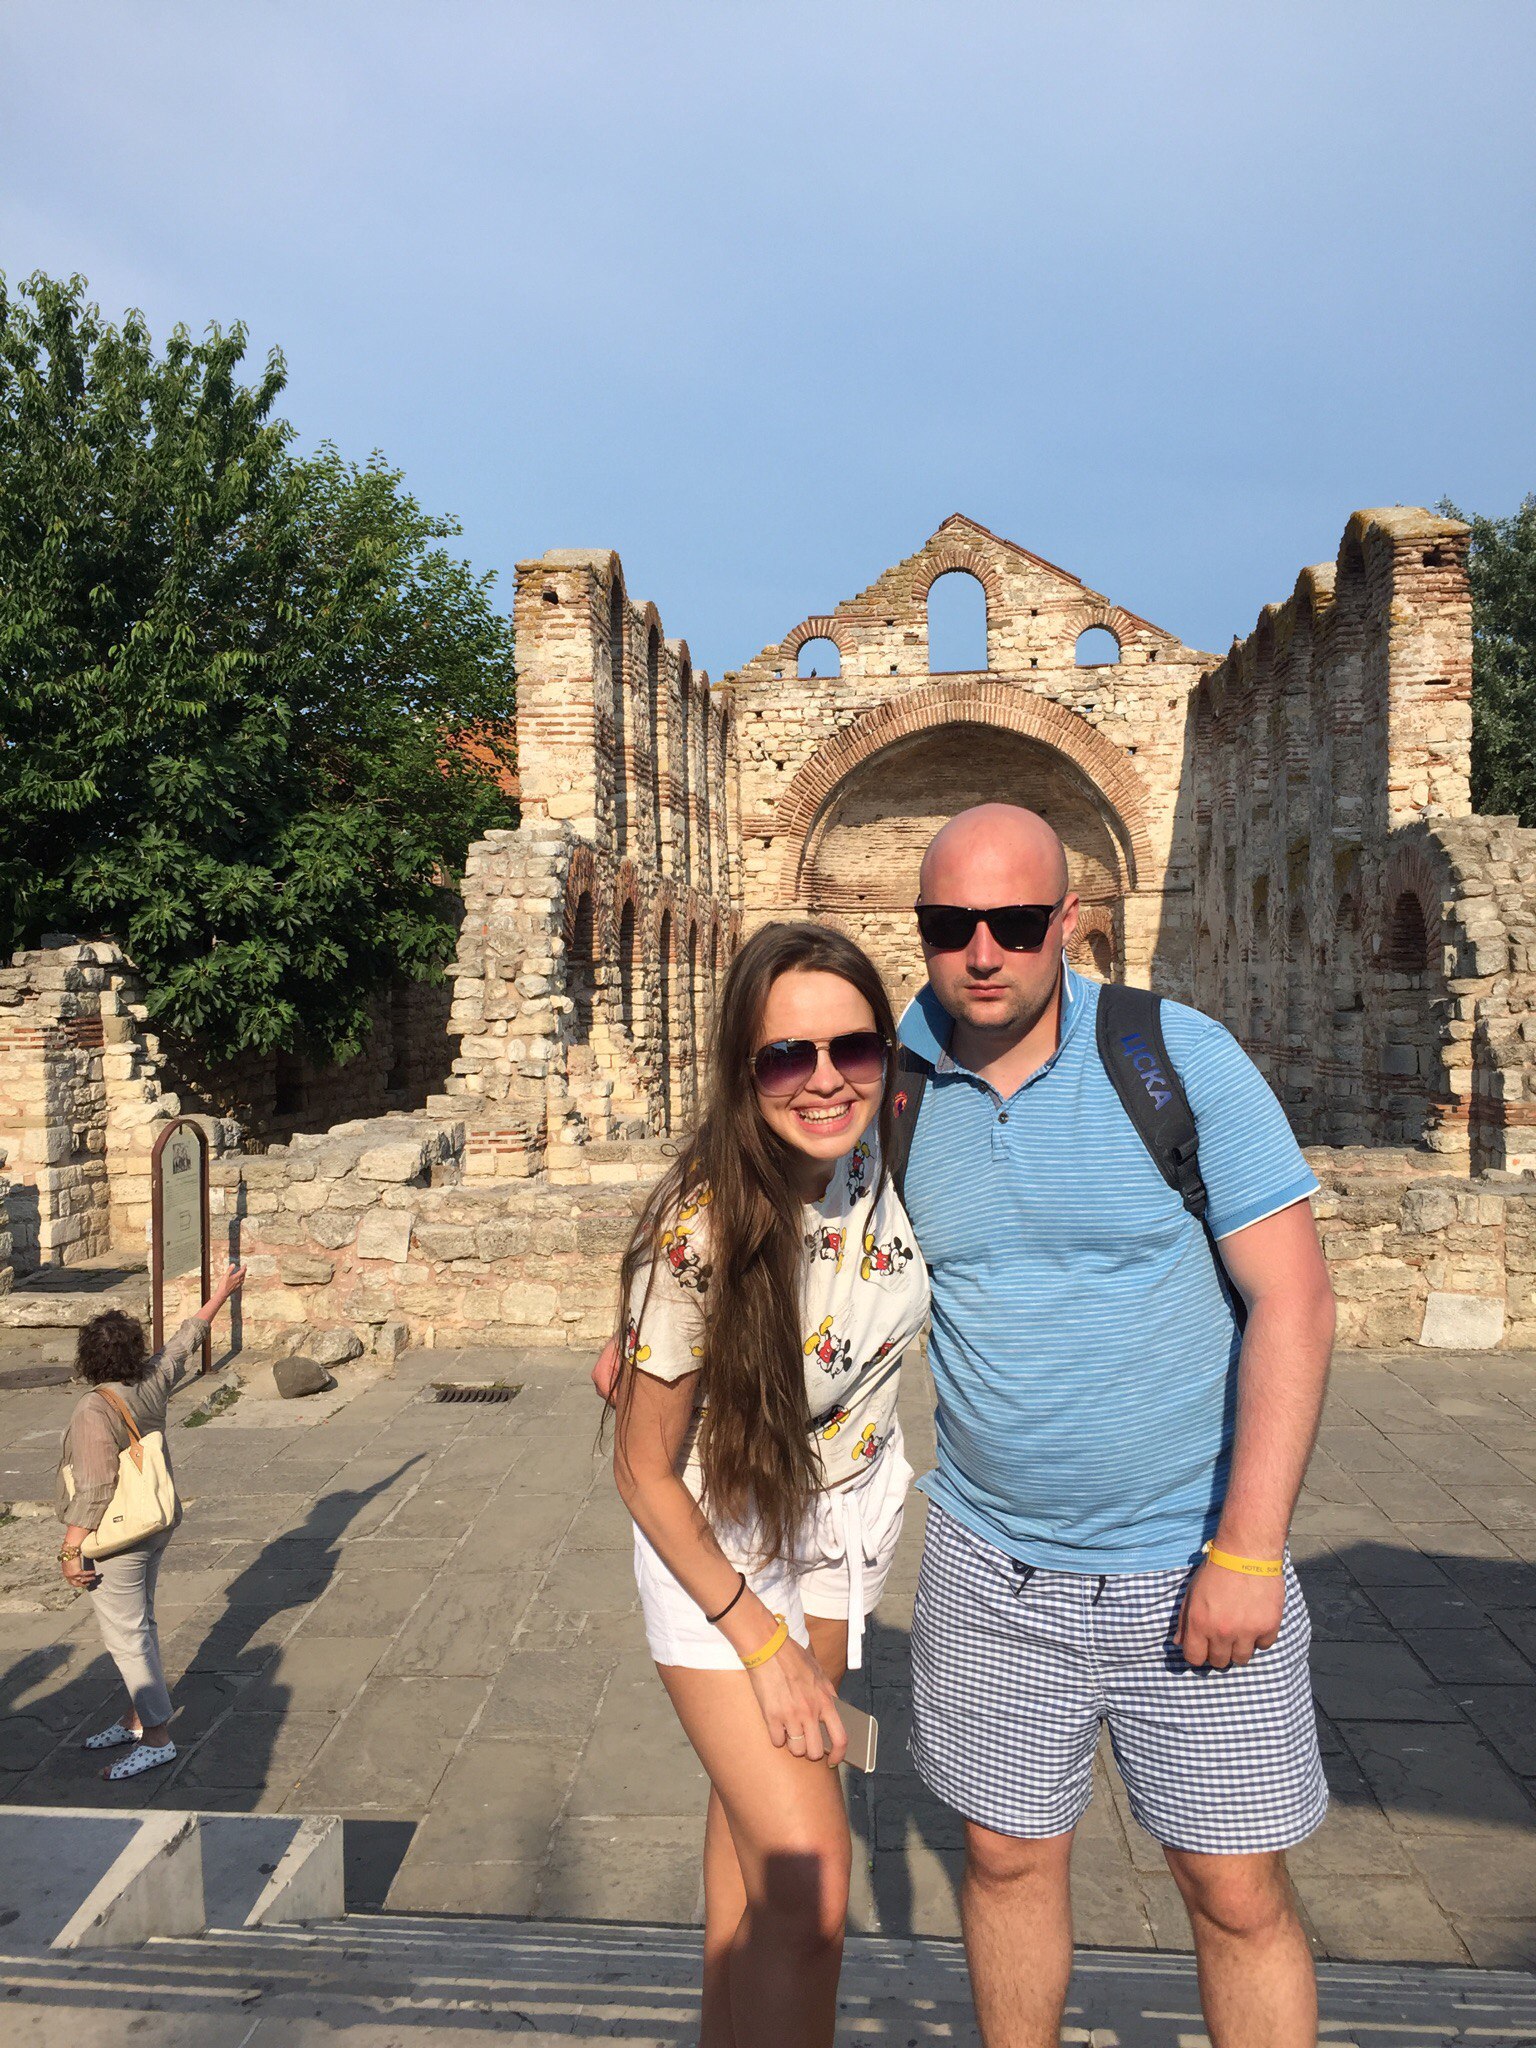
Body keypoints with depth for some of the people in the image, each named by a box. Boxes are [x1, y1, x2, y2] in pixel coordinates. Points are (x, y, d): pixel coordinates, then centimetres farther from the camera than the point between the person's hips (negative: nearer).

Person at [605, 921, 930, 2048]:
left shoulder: (894, 1151, -20)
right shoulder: (702, 1230, -33)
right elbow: (645, 1471, -20)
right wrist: (765, 1646, -18)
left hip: (851, 1499, 5)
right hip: (717, 1533, -5)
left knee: (759, 1791, 22)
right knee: (809, 1876, -12)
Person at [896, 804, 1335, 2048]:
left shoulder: (1181, 1055, -13)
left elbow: (1294, 1299, -13)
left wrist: (1249, 1547, -16)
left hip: (1192, 1563, -2)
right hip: (991, 1567, 3)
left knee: (1241, 1894, 9)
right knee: (1008, 1857, 16)